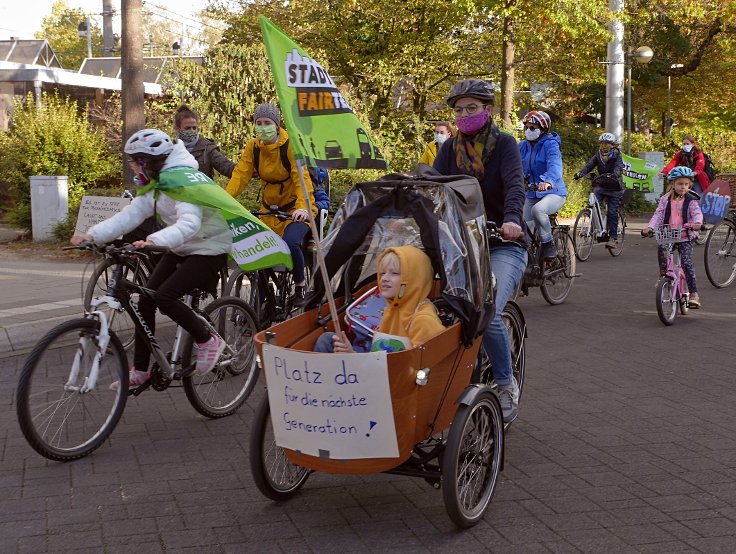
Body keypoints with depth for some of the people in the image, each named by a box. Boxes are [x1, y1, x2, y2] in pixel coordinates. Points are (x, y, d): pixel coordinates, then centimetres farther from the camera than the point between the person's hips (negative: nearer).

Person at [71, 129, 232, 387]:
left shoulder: (183, 181, -23)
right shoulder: (155, 185, 6)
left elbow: (189, 223, -38)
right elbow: (130, 214, -2)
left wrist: (156, 240, -54)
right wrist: (93, 235, -16)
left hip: (209, 249, -9)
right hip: (182, 250, 9)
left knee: (165, 296, -24)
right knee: (146, 298, 0)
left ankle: (208, 341, -3)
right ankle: (140, 370, 9)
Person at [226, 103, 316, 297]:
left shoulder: (290, 146, -14)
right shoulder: (252, 148, 0)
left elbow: (301, 177, -24)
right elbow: (240, 175, -9)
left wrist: (303, 207, -39)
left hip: (296, 209, -5)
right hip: (270, 209, 5)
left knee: (290, 242, -28)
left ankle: (300, 284, -4)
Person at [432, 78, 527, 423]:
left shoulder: (504, 144, -3)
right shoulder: (450, 148, 9)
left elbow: (515, 184, -20)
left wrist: (511, 219, -40)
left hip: (502, 245, -4)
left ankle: (507, 385, -3)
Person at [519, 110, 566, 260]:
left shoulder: (550, 144, -12)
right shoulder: (522, 146, 7)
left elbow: (555, 165, -29)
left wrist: (548, 181, -50)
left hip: (553, 193, -6)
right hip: (531, 194, 6)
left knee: (538, 209, -36)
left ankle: (549, 244, -18)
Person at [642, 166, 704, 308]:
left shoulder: (691, 201, 0)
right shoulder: (666, 199, 6)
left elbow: (697, 213, -13)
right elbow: (658, 215, -1)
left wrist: (696, 223, -37)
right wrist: (649, 227, -18)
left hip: (685, 238, -2)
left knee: (687, 263, -14)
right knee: (661, 247, -28)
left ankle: (694, 293, -9)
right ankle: (663, 275, -6)